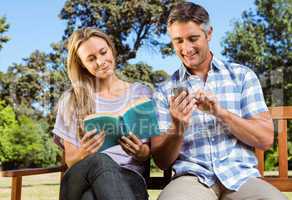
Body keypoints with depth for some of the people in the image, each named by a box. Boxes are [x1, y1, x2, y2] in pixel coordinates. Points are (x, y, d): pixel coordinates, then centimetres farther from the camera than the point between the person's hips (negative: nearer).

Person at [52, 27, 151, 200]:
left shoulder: (141, 93, 13)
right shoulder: (70, 100, 12)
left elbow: (152, 152, 11)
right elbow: (70, 160, 9)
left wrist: (141, 152, -13)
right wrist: (83, 153, -14)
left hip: (129, 178, -1)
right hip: (81, 182, 2)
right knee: (99, 160, -37)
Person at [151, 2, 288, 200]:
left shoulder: (242, 75, 8)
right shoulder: (164, 91, 7)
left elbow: (266, 139, 2)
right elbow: (162, 161, 5)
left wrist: (221, 112, -12)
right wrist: (178, 130, -15)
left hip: (241, 177, 1)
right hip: (192, 179, -1)